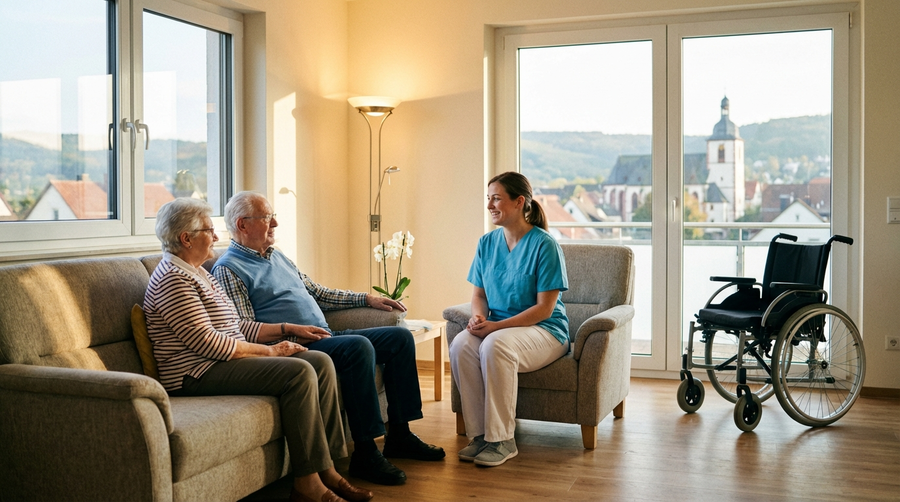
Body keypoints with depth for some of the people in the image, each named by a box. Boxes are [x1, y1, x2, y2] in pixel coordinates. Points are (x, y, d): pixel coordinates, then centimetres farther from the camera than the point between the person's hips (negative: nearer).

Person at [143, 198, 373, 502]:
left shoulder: (197, 273, 21)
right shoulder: (173, 279, -12)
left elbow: (235, 327, 22)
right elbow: (207, 343, -21)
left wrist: (285, 329, 12)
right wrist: (268, 350, -15)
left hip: (225, 361, 10)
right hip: (199, 374, -10)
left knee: (321, 362, -3)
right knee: (298, 372, -26)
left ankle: (325, 469, -5)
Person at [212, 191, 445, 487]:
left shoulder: (276, 256, 22)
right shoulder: (229, 270, -5)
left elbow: (316, 292, 29)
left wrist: (367, 299, 23)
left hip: (323, 338, 9)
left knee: (400, 337, 1)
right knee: (359, 346, -33)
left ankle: (399, 435, 3)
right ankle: (365, 454, -27)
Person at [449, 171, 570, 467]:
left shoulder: (544, 245, -11)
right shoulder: (487, 243, 8)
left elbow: (544, 308, -14)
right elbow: (479, 293, 14)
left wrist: (497, 325, -22)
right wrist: (478, 316, -10)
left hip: (544, 331, -5)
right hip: (498, 327, 5)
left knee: (494, 345, -36)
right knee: (460, 345, -27)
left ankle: (502, 440, -25)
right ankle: (479, 434, -16)